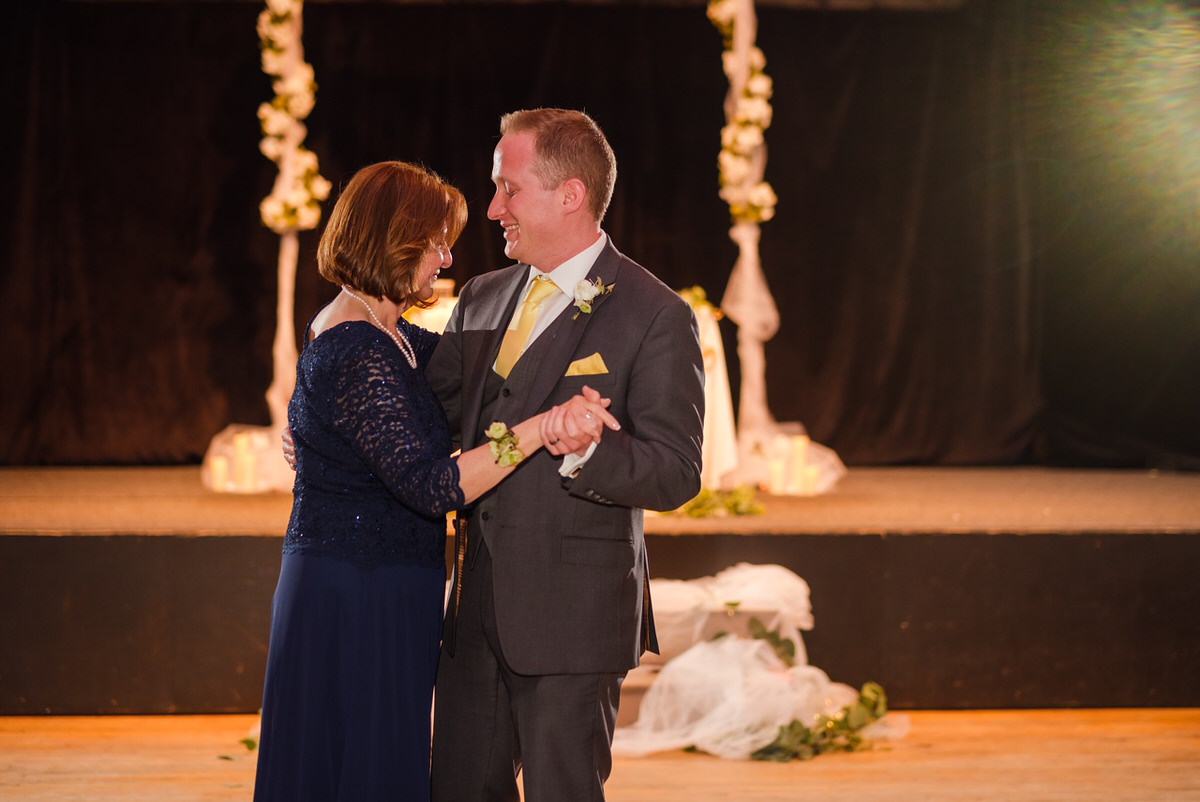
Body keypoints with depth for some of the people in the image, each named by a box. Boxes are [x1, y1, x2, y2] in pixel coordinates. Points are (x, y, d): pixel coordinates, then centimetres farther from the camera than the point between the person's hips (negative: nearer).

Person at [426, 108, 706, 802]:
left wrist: (588, 450, -30)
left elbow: (676, 475, -14)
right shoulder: (483, 299, 12)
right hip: (476, 609, 7)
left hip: (574, 614, -7)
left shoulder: (656, 317, -9)